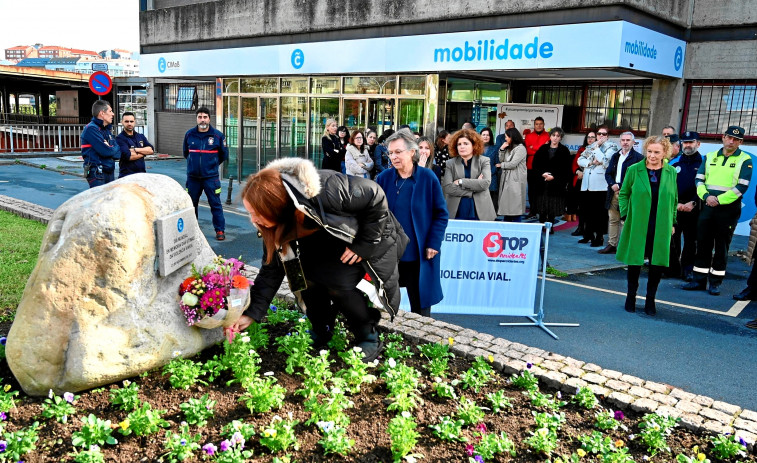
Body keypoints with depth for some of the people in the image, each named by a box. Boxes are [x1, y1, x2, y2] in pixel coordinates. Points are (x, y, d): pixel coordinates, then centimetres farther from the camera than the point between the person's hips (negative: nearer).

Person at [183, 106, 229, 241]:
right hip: (192, 176, 3)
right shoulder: (189, 134, 2)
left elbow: (224, 155, 8)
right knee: (191, 204, 11)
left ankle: (220, 230, 8)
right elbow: (185, 153, 19)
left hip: (211, 177, -2)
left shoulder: (217, 135, -4)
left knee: (215, 204, -1)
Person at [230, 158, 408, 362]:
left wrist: (364, 245, -25)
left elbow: (375, 197, -28)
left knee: (340, 281, -25)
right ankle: (321, 332, 9)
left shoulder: (326, 191, -39)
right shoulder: (274, 223, -17)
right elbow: (272, 267, -10)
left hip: (373, 239, -6)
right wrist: (251, 313, -14)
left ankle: (369, 338, -2)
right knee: (305, 271, -15)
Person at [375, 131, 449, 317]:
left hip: (419, 255, -2)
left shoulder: (428, 178, -5)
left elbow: (441, 214, -1)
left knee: (420, 304, 10)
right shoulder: (384, 178, 1)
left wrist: (433, 244, -8)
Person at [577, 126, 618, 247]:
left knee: (599, 212, -2)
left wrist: (597, 147, -6)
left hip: (600, 185, -6)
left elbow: (605, 162, -14)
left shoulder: (611, 147, 1)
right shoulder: (591, 146, 18)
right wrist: (590, 162, -6)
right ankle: (588, 235, 25)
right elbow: (580, 160, 13)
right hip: (586, 184, 6)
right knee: (586, 210, 11)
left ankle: (599, 237, 5)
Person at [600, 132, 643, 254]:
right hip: (614, 192, 6)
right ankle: (612, 245, 16)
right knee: (613, 220, 9)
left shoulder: (638, 157, -3)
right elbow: (608, 173, 14)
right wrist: (612, 184, -5)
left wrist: (620, 186, -15)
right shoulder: (615, 156, 17)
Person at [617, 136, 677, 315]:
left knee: (658, 263, 4)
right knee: (634, 261, 6)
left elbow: (674, 199, 12)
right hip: (637, 225, -2)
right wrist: (625, 215, -4)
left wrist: (672, 222, 9)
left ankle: (650, 299, 20)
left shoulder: (671, 172, 6)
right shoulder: (634, 170, -1)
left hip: (661, 228, 2)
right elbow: (623, 194, 5)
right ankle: (631, 297, 23)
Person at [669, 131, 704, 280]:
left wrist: (692, 203, -12)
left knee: (691, 240, 4)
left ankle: (687, 269, 13)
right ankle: (673, 267, 15)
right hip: (673, 207, 2)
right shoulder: (674, 162, 9)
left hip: (693, 208, -2)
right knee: (672, 239, 4)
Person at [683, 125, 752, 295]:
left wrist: (719, 200, -15)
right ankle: (699, 279, 14)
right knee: (703, 243, 6)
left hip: (728, 209, -3)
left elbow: (742, 186, -9)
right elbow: (699, 179, 7)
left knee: (722, 246, 3)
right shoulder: (710, 157, 11)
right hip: (707, 207, 3)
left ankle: (716, 281, 13)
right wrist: (706, 196, -11)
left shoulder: (745, 160, -1)